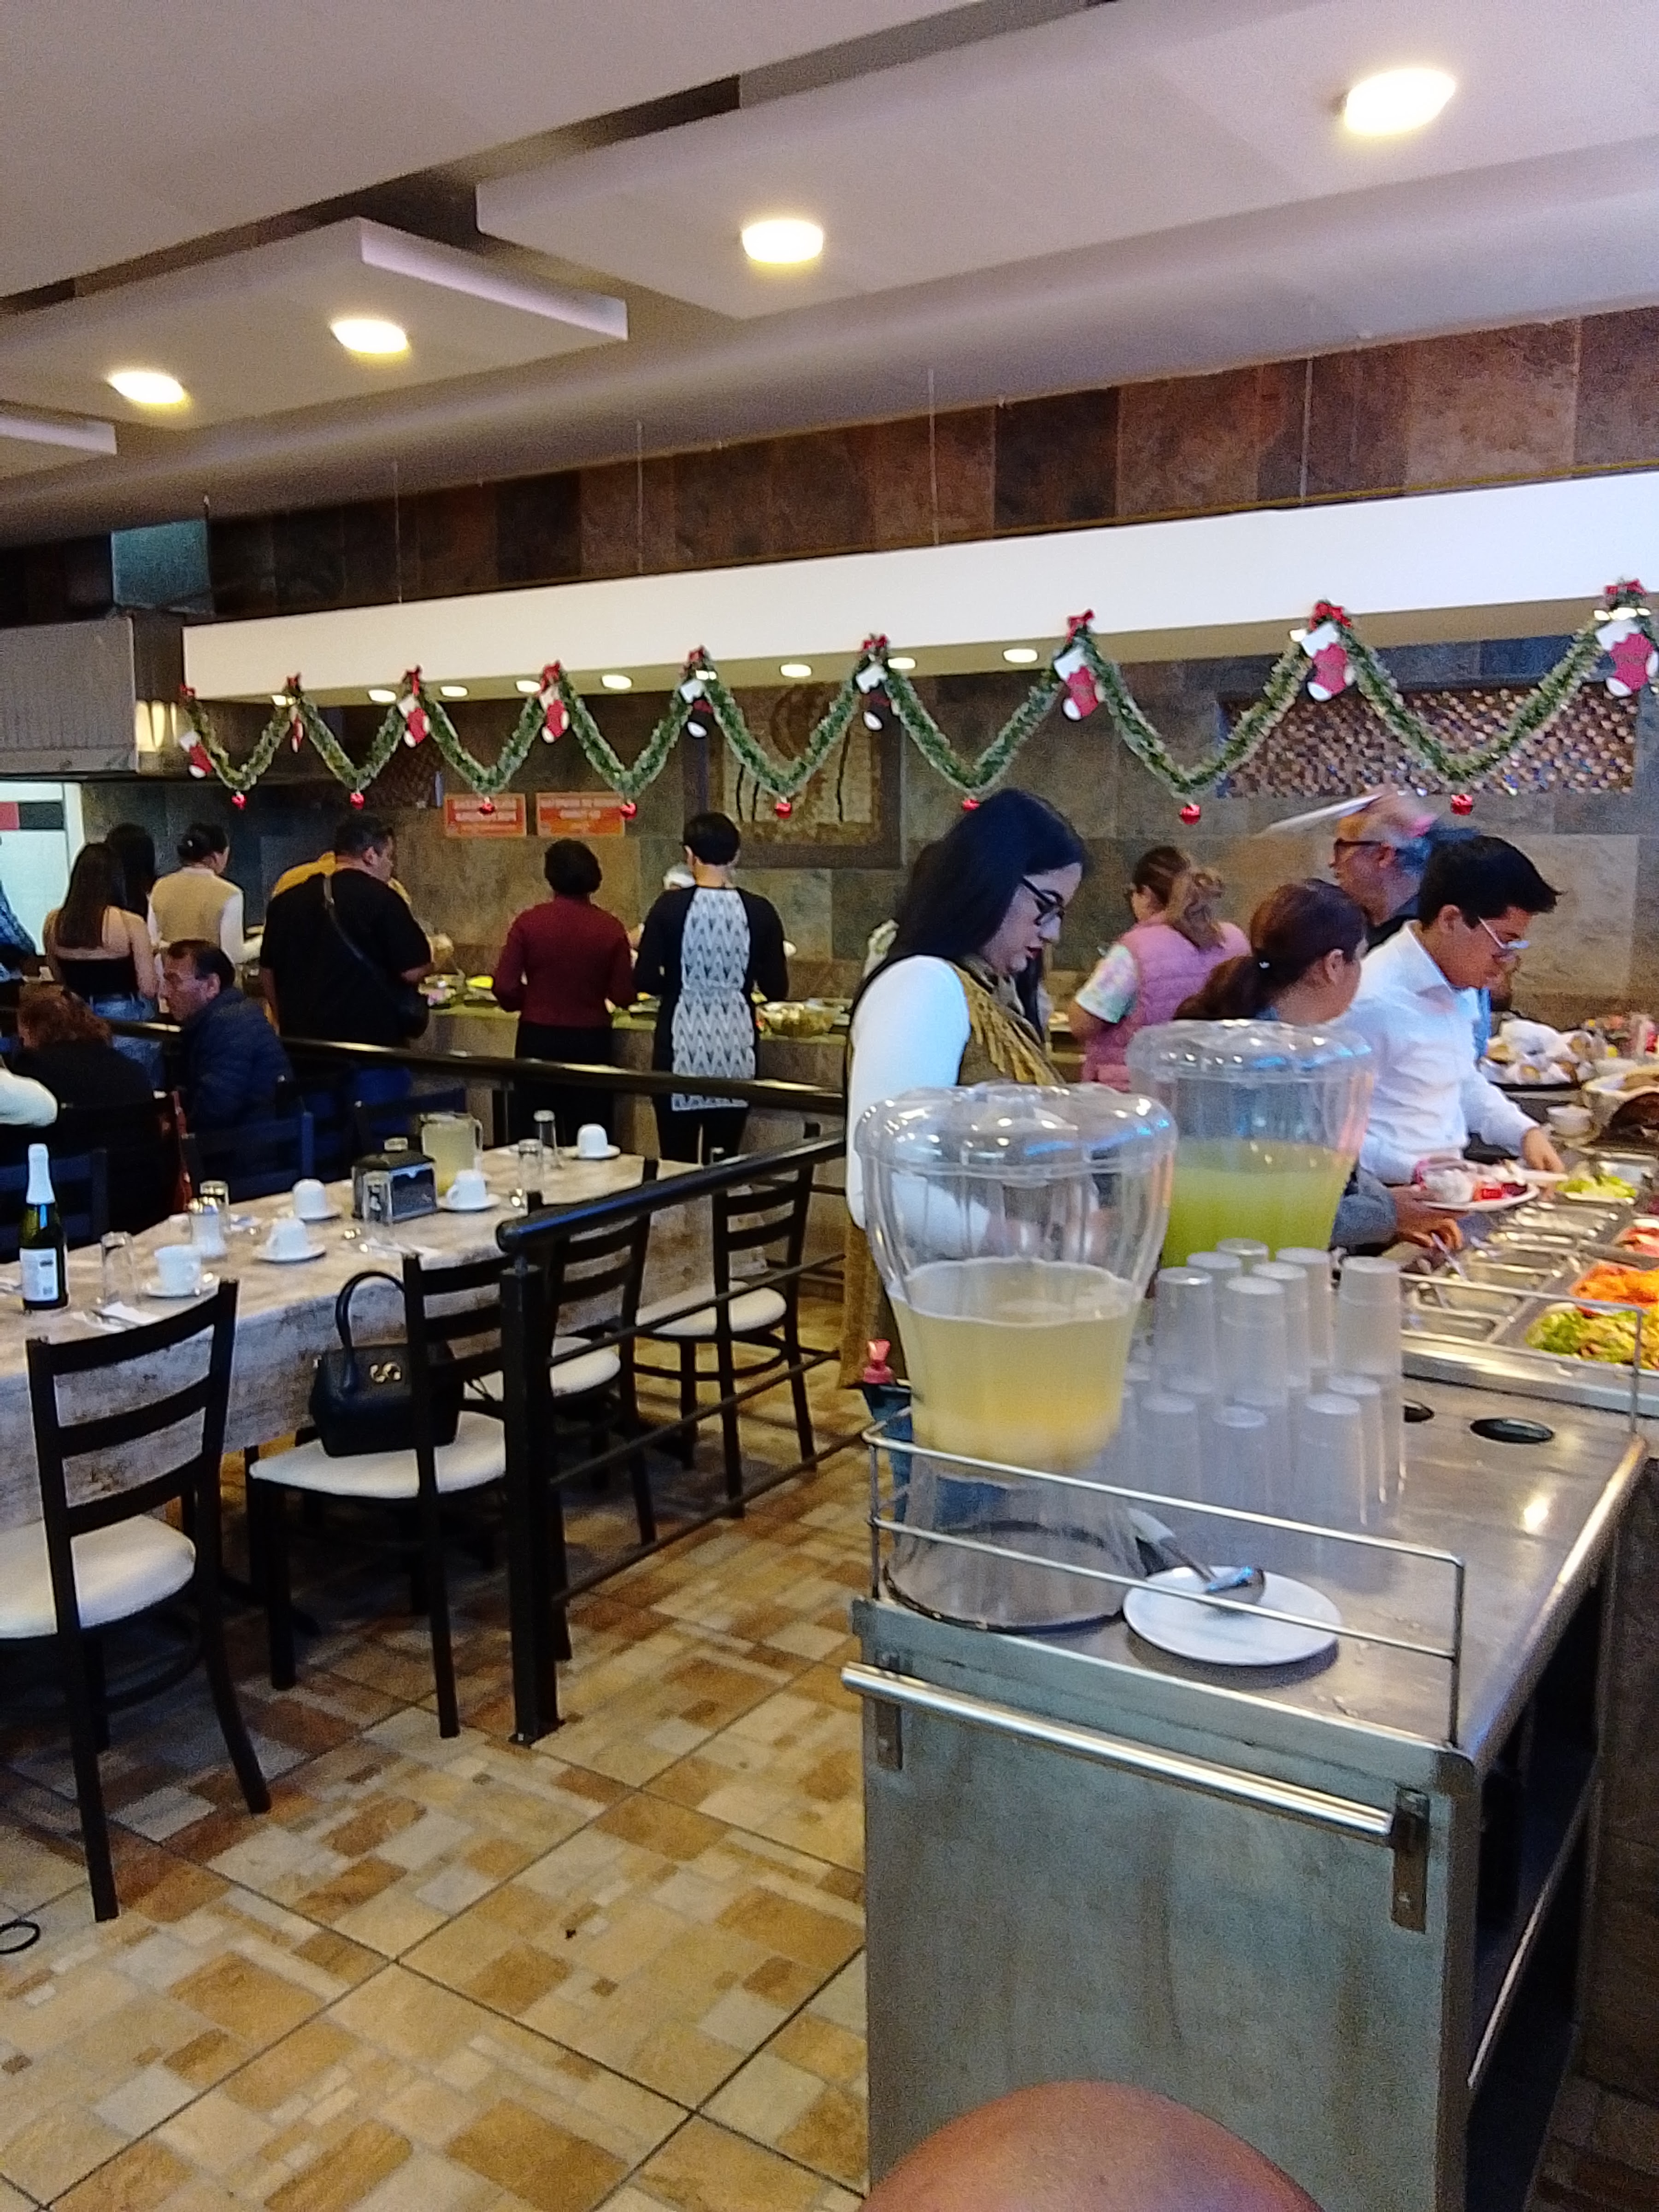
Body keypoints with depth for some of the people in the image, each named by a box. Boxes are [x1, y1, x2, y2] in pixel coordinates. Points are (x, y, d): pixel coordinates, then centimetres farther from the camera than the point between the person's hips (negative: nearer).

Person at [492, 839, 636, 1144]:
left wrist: (531, 1001, 10)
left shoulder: (528, 922, -9)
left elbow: (505, 988, -10)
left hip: (538, 1039, 0)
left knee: (536, 1135, 11)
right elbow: (624, 996, -6)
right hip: (590, 1039, 0)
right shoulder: (610, 927, -8)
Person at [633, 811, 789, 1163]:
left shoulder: (670, 906, -5)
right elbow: (777, 989, 2)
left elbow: (644, 980, -8)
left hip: (682, 1044, -2)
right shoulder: (759, 911, 0)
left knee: (676, 1162, 5)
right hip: (735, 1044, 2)